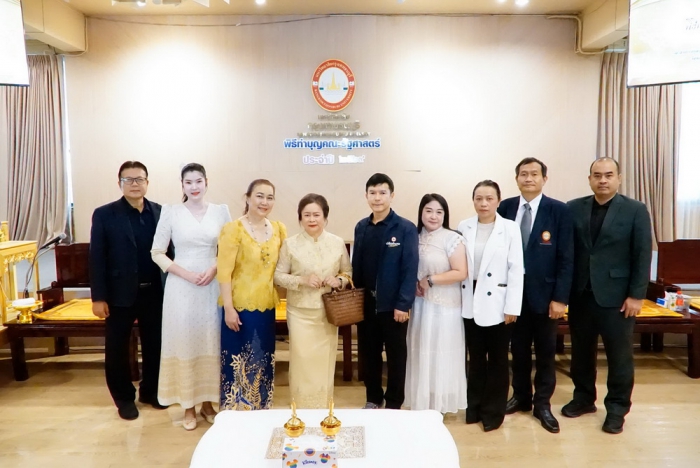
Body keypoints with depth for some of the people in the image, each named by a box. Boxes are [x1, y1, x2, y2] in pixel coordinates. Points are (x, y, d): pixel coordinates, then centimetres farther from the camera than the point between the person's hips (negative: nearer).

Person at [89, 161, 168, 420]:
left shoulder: (161, 212, 3)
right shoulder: (104, 214, -4)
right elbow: (96, 258, -5)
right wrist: (98, 297, -9)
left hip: (154, 292, 2)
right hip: (120, 294, -2)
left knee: (154, 345, 12)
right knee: (117, 348, 10)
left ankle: (150, 391, 33)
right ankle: (124, 397, 29)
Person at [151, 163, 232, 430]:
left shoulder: (221, 211, 2)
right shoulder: (171, 212, -2)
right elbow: (157, 253, -1)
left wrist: (214, 268, -10)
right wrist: (186, 273, -11)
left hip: (213, 286, 2)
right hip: (181, 287, -1)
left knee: (210, 344, 8)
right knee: (184, 343, 5)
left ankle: (207, 402, 25)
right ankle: (188, 407, 19)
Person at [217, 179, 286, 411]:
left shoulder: (279, 229, 5)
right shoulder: (233, 229, -9)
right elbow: (224, 271, -12)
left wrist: (280, 297, 5)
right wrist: (228, 308, -16)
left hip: (267, 307, 5)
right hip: (240, 307, -5)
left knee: (262, 363, 15)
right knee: (238, 364, 3)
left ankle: (260, 411, 31)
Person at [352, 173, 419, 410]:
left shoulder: (406, 228, -9)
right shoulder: (361, 227, 7)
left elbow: (410, 269, -12)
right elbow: (357, 265, 8)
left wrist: (403, 304, -16)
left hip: (393, 304, -4)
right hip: (365, 302, 5)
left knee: (395, 356, 11)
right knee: (368, 353, 15)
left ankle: (394, 404, 28)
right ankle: (373, 397, 35)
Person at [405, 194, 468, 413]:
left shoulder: (452, 239, -10)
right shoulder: (415, 238, 6)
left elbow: (461, 273, -16)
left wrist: (429, 281, -15)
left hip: (444, 306, -5)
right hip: (420, 304, 5)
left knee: (442, 354, 5)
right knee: (422, 354, 12)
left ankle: (441, 403, 22)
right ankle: (422, 402, 27)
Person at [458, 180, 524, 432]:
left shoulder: (510, 228, -6)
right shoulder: (464, 227, 1)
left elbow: (516, 269, -7)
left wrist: (512, 307, -10)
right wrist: (459, 297, 0)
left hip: (496, 303, -2)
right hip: (471, 302, 2)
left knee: (497, 359, 10)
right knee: (476, 357, 14)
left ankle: (493, 411, 24)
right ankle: (474, 406, 30)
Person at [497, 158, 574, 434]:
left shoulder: (559, 211, -5)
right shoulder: (505, 208, 2)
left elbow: (566, 258, -7)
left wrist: (560, 298, -11)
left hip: (544, 293, -2)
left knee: (545, 352, 11)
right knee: (518, 350, 15)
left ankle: (542, 404, 27)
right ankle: (521, 396, 33)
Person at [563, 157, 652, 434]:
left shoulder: (635, 210, -2)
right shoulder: (573, 209, 3)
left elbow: (642, 256, -4)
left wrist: (636, 295, -9)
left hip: (616, 296, -2)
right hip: (580, 294, 3)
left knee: (619, 355, 7)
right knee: (581, 351, 13)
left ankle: (617, 408, 24)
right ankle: (583, 398, 31)